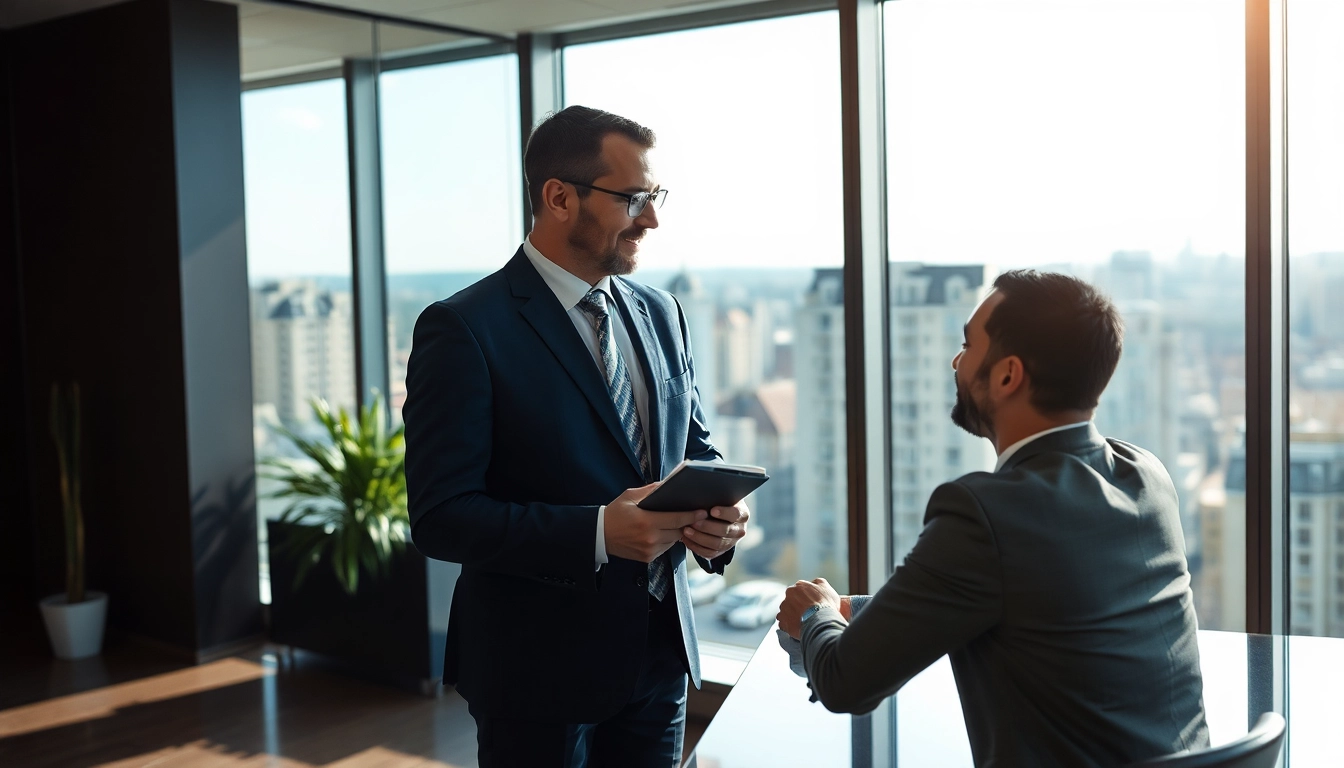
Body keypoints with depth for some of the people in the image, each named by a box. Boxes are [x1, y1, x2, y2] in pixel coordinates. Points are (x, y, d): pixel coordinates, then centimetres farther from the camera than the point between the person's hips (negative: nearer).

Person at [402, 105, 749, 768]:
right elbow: (441, 516, -17)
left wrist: (716, 515, -9)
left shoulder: (660, 314, 6)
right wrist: (598, 532, -27)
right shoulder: (466, 329, -14)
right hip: (540, 666, -5)